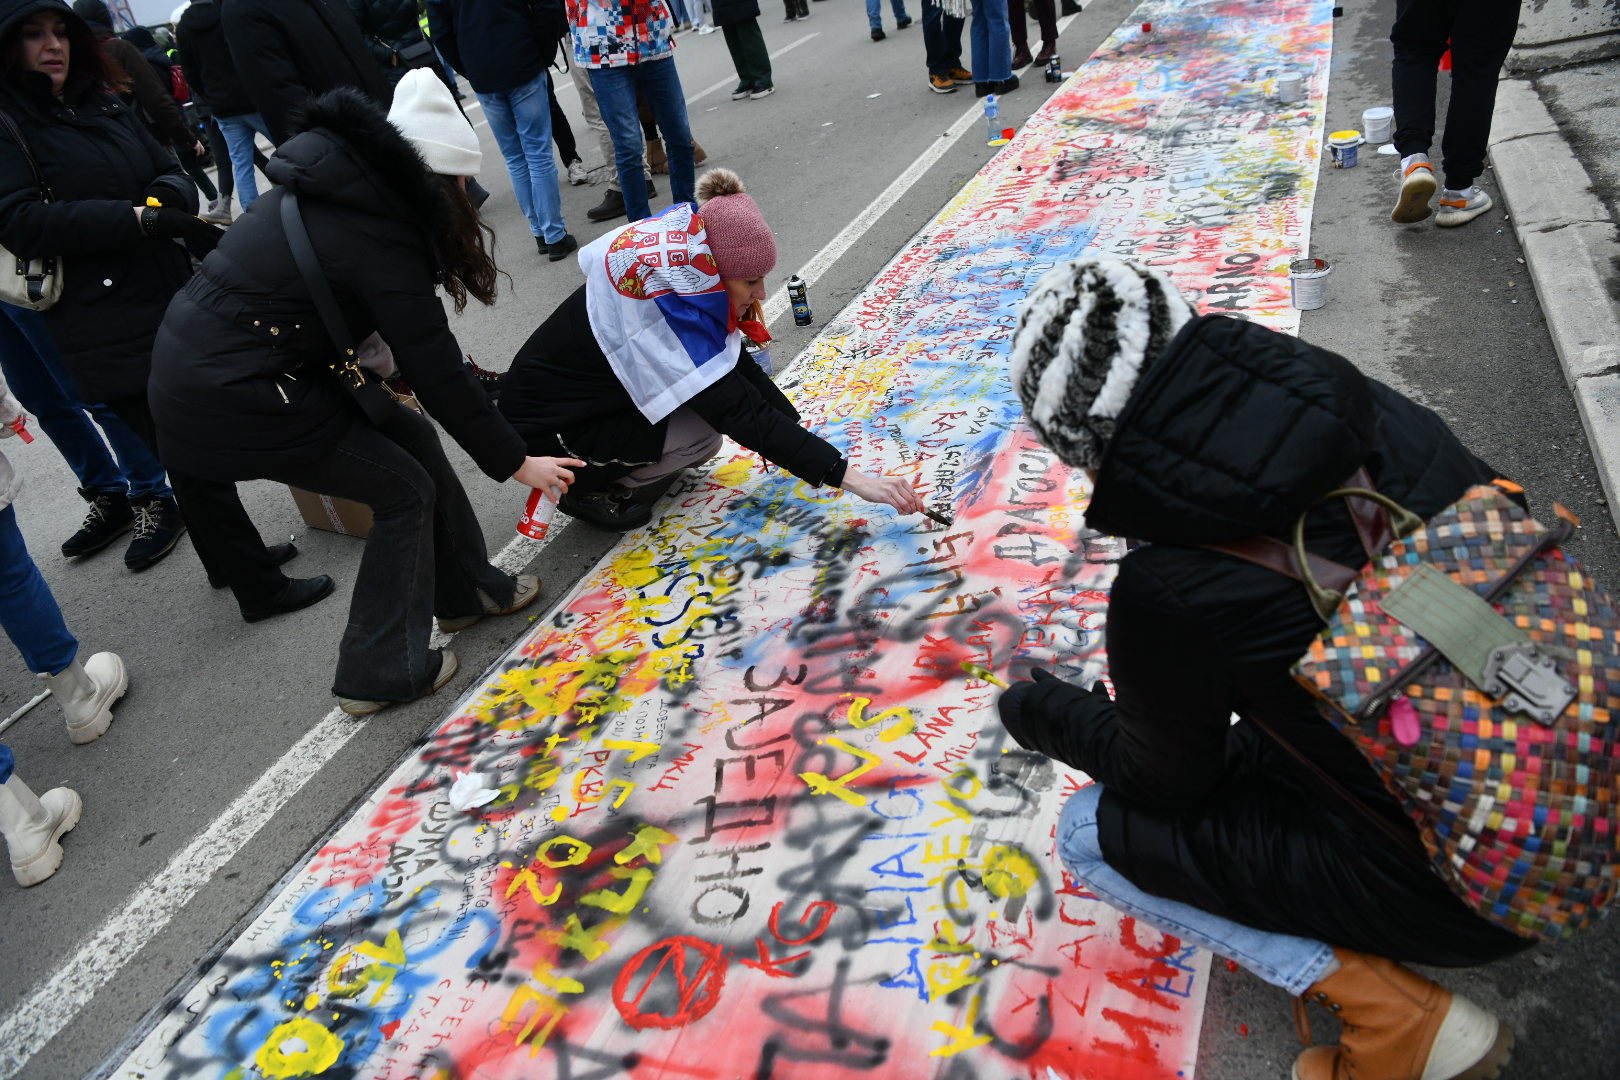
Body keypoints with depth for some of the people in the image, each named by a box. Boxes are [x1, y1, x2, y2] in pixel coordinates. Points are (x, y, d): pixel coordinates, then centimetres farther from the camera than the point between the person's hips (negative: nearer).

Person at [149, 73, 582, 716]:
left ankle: (467, 590, 30)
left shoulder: (327, 193, 5)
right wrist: (515, 463, -8)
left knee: (412, 438, 14)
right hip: (229, 403, -9)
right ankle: (378, 674, 13)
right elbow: (438, 374, -16)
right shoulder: (378, 241, -21)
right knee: (405, 491, 3)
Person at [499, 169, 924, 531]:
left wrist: (802, 434, -8)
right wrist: (854, 479, -36)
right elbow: (745, 416, -36)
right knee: (703, 433, -21)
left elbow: (741, 367, 0)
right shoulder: (671, 313, -34)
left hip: (594, 391, 8)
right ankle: (588, 488, -3)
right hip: (545, 427, -8)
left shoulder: (684, 270, -9)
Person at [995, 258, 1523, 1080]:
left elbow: (1166, 780, -6)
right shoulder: (1370, 410, -10)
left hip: (1460, 890, -7)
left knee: (1091, 833, 4)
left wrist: (1045, 713, 13)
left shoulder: (1169, 596, -27)